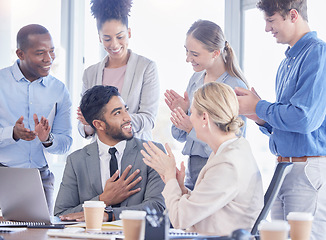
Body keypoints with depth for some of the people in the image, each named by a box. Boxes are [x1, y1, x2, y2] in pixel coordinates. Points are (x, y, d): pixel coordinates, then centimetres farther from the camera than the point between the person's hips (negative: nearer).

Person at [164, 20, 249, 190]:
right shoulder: (196, 80, 8)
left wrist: (193, 128, -21)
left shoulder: (235, 87, -15)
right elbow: (180, 136, 15)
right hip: (192, 170, 7)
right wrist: (181, 112, -4)